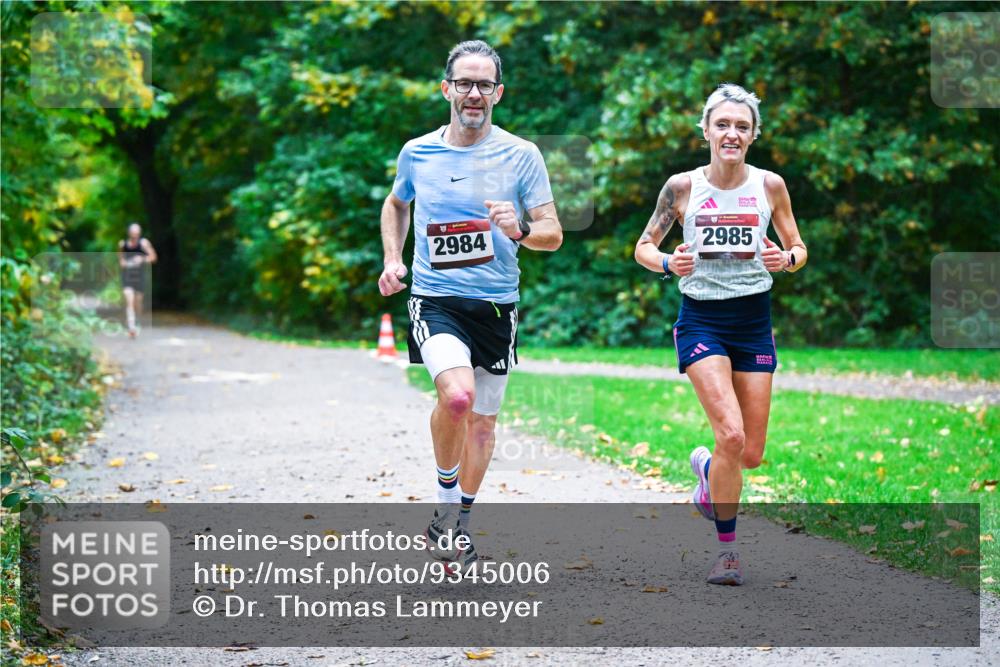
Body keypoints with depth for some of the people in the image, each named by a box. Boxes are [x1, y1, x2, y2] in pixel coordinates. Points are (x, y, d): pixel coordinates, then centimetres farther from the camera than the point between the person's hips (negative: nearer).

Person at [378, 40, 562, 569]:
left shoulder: (521, 156, -1)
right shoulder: (417, 152, 4)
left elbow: (553, 233, -1)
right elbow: (396, 205, 24)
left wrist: (519, 231, -23)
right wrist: (392, 260, 9)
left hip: (496, 306, 1)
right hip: (435, 301, -1)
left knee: (482, 421, 11)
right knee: (457, 394, -27)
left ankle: (459, 523, 32)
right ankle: (445, 504, -5)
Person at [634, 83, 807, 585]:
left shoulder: (769, 185, 0)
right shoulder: (681, 186, -4)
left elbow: (799, 248, 9)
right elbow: (644, 246, 4)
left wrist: (787, 258, -14)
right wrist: (667, 263, -17)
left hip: (754, 321, 3)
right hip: (701, 319, -3)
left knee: (751, 454, 3)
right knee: (731, 434, -19)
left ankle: (707, 469, 41)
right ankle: (727, 548, -2)